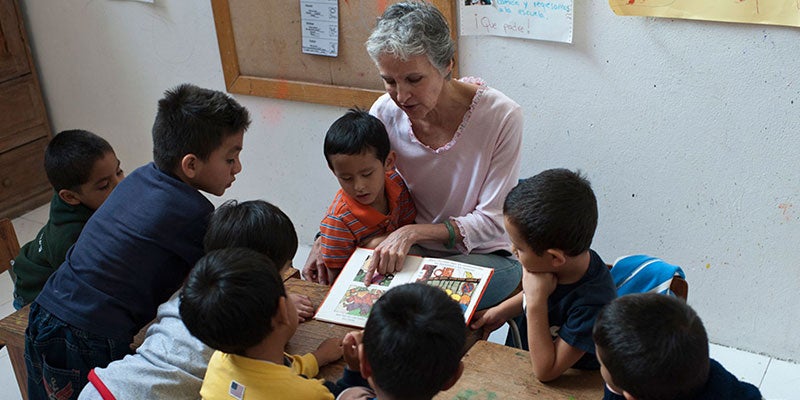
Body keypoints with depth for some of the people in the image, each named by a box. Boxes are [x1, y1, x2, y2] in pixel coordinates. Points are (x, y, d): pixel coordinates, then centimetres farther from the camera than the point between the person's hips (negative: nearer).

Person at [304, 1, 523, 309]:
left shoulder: (501, 116, -19)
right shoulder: (386, 112, -8)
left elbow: (492, 220, -16)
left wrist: (412, 232, -29)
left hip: (483, 256, -4)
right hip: (406, 249, 4)